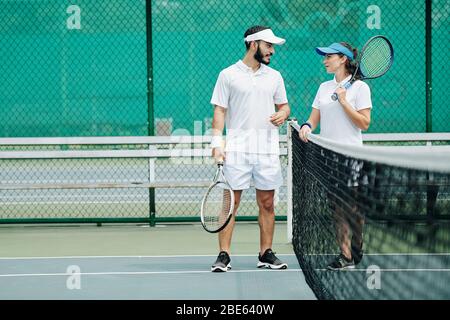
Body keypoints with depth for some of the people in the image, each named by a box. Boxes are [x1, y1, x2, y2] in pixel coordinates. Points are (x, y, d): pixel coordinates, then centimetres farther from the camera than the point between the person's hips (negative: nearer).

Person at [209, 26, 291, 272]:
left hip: (267, 150, 4)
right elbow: (219, 111, 0)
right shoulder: (228, 75, 2)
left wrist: (283, 114, -3)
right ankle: (224, 256, -2)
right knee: (230, 202, -5)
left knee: (267, 203, 6)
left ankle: (266, 254, 15)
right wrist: (217, 143, -8)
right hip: (236, 150, -3)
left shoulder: (274, 76, 12)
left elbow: (284, 105, 21)